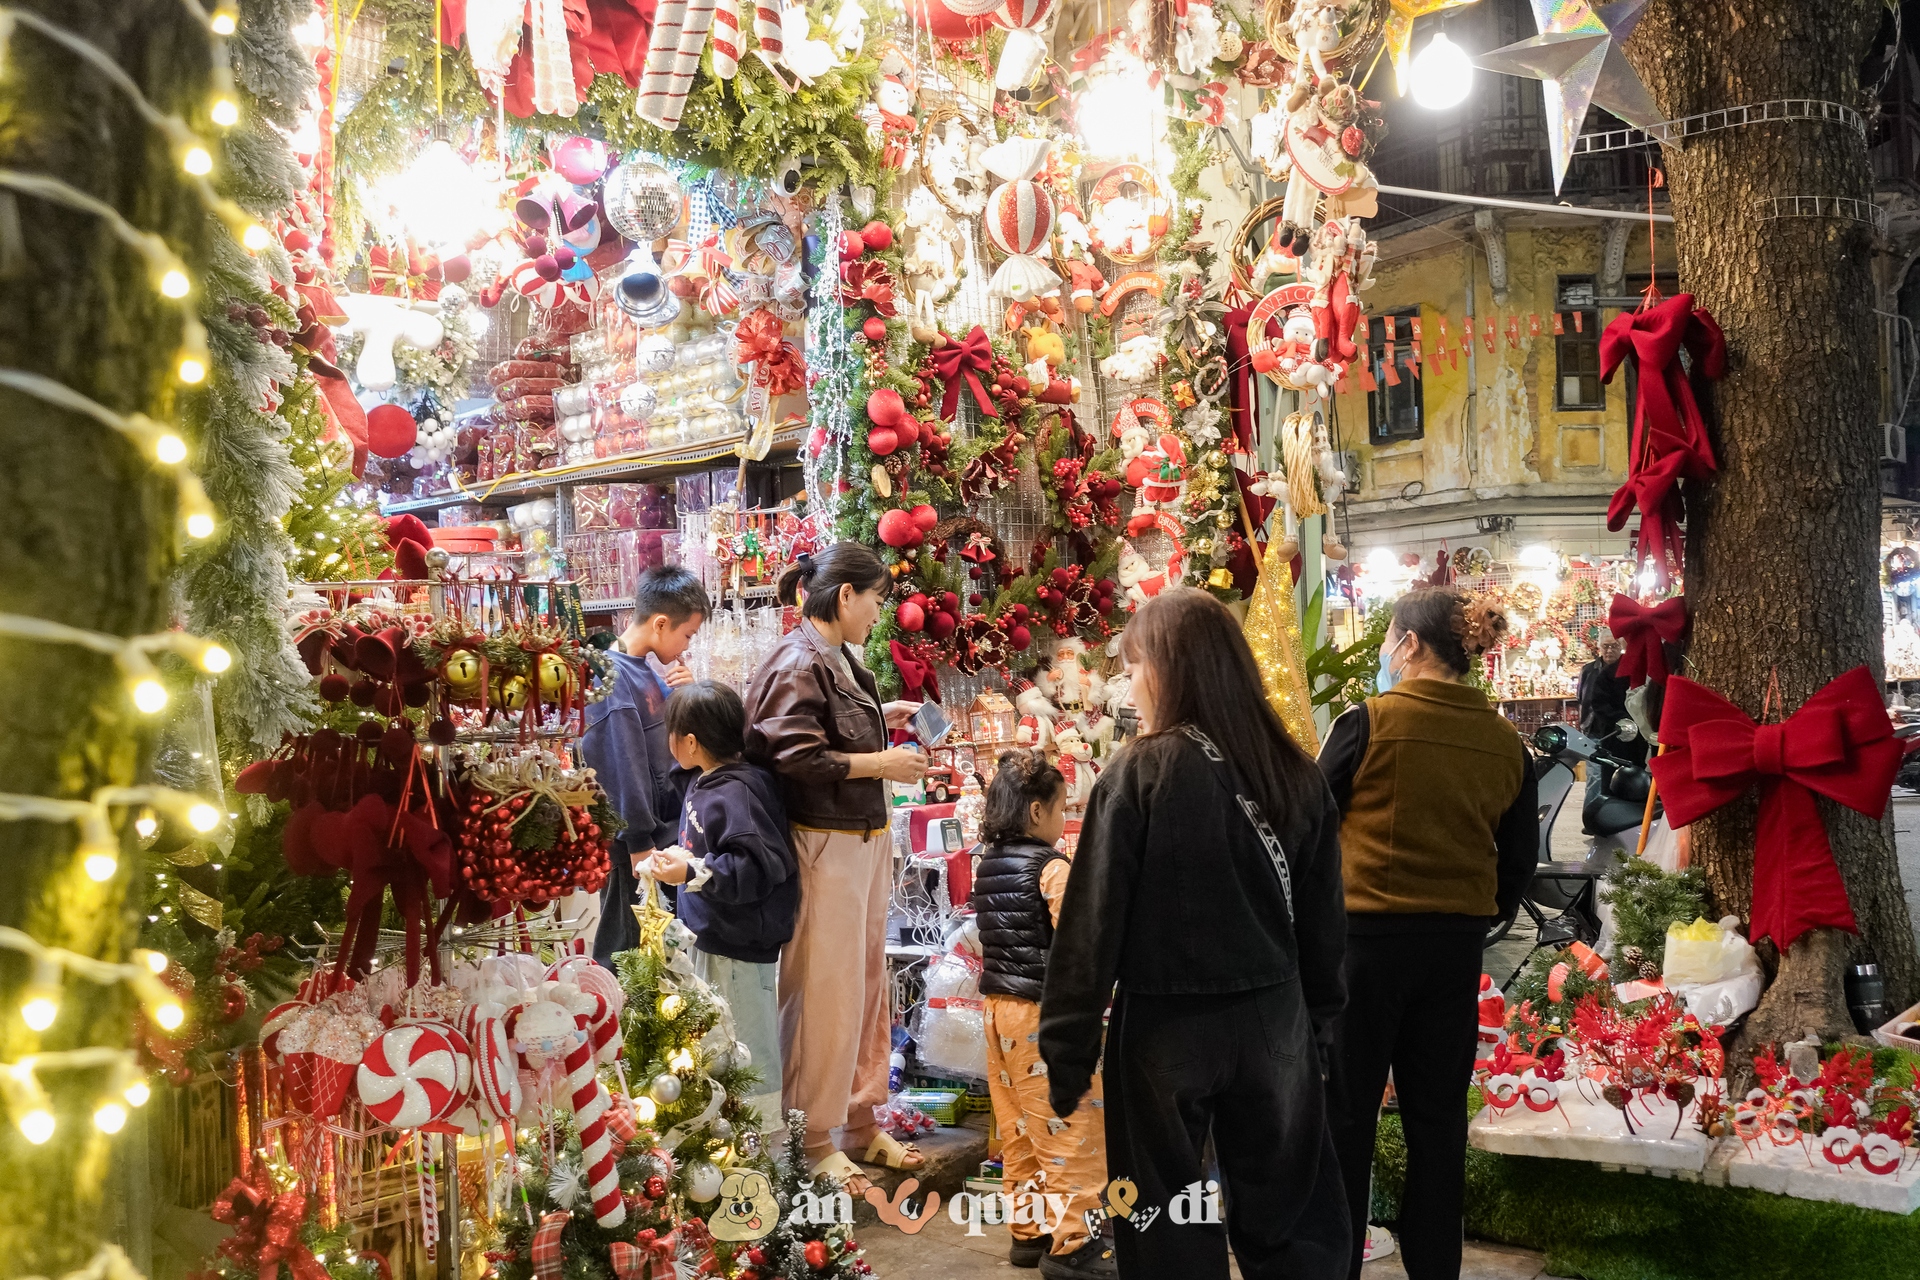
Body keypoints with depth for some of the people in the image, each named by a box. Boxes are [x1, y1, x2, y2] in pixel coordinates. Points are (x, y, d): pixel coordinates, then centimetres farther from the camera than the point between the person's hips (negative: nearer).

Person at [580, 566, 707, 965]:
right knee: (624, 946, 2)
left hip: (665, 824, 9)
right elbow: (622, 763, -21)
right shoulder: (613, 676, -19)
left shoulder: (653, 669, 9)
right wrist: (640, 843, -19)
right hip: (630, 839, -9)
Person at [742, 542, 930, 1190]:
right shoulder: (797, 663, -16)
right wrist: (880, 763, -18)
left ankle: (860, 1118, 31)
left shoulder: (837, 660, 13)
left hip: (865, 839, 10)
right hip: (824, 845, -10)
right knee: (825, 993, -2)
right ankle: (813, 1140, 11)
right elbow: (793, 757, -23)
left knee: (865, 981, 18)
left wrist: (881, 719, 11)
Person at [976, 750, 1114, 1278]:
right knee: (1072, 1129, 0)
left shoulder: (986, 866, 7)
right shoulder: (1053, 868, -16)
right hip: (1045, 1012, -8)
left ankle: (1028, 1232, 23)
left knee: (1019, 1130, 15)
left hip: (999, 1006, 8)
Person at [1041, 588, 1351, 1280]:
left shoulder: (1139, 774, -13)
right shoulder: (1296, 775, 1)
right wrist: (1318, 1023, 18)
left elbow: (1091, 927, -12)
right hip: (1274, 1023, 4)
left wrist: (1066, 1058, -5)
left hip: (1168, 1028, -4)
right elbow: (1324, 921, 7)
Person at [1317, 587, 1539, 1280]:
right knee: (1438, 1115, 14)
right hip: (1457, 947, 4)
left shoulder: (1369, 722, -12)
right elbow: (1520, 857, 10)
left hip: (1365, 936, -4)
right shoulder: (1504, 742, 2)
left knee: (1345, 1112, 6)